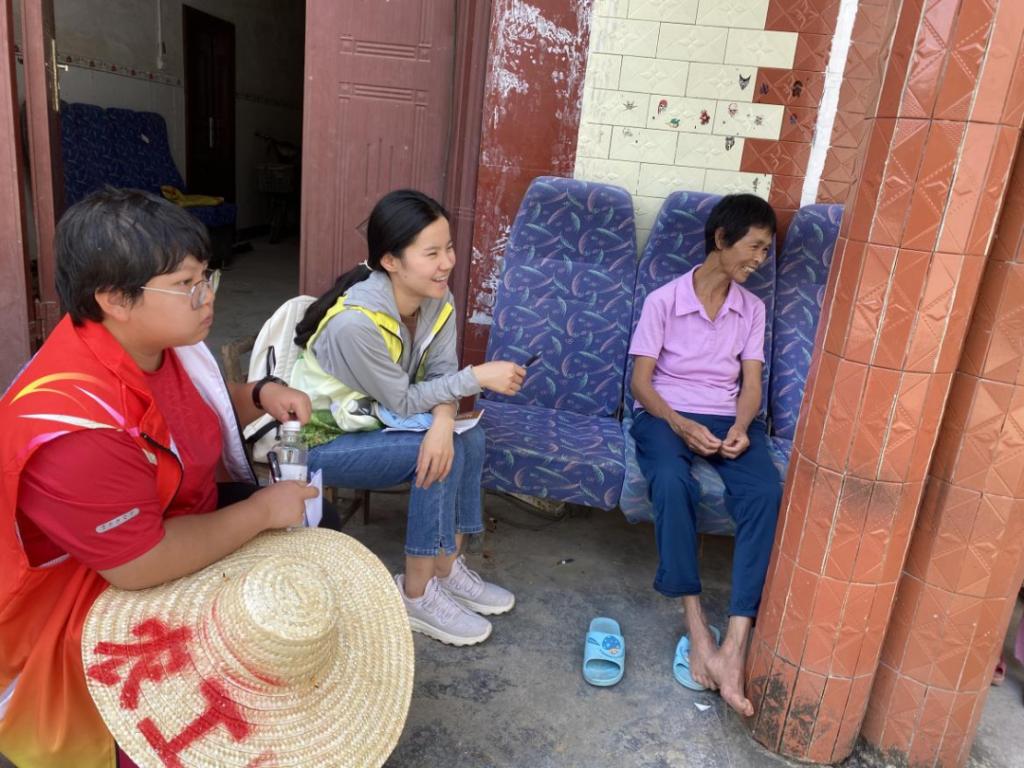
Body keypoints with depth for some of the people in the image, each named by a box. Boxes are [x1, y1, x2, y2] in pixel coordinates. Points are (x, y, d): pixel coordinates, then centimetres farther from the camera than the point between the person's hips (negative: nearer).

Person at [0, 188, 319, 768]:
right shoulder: (73, 426, -37)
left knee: (312, 516, 8)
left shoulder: (154, 338, -9)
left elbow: (199, 407, 13)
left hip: (173, 517, 9)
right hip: (98, 598, -9)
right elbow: (142, 565, -35)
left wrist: (262, 395, -7)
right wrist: (261, 512, -24)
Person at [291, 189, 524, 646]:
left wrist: (443, 424, -31)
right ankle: (416, 595, -6)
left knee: (467, 438, -12)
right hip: (319, 440, -7)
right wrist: (478, 377, -24)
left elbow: (440, 374, -11)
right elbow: (404, 402, -23)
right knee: (444, 457, -22)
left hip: (370, 420, 7)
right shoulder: (356, 321, -32)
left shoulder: (436, 299, -10)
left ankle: (447, 569, 4)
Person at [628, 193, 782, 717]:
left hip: (727, 419, 3)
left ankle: (735, 646, -32)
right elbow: (640, 380, -4)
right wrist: (680, 424, -22)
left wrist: (739, 427, -16)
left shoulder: (752, 309, 12)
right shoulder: (663, 300, -1)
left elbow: (751, 384, 6)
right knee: (672, 482, -38)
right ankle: (697, 630, -30)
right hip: (665, 414, -3)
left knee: (767, 492, -29)